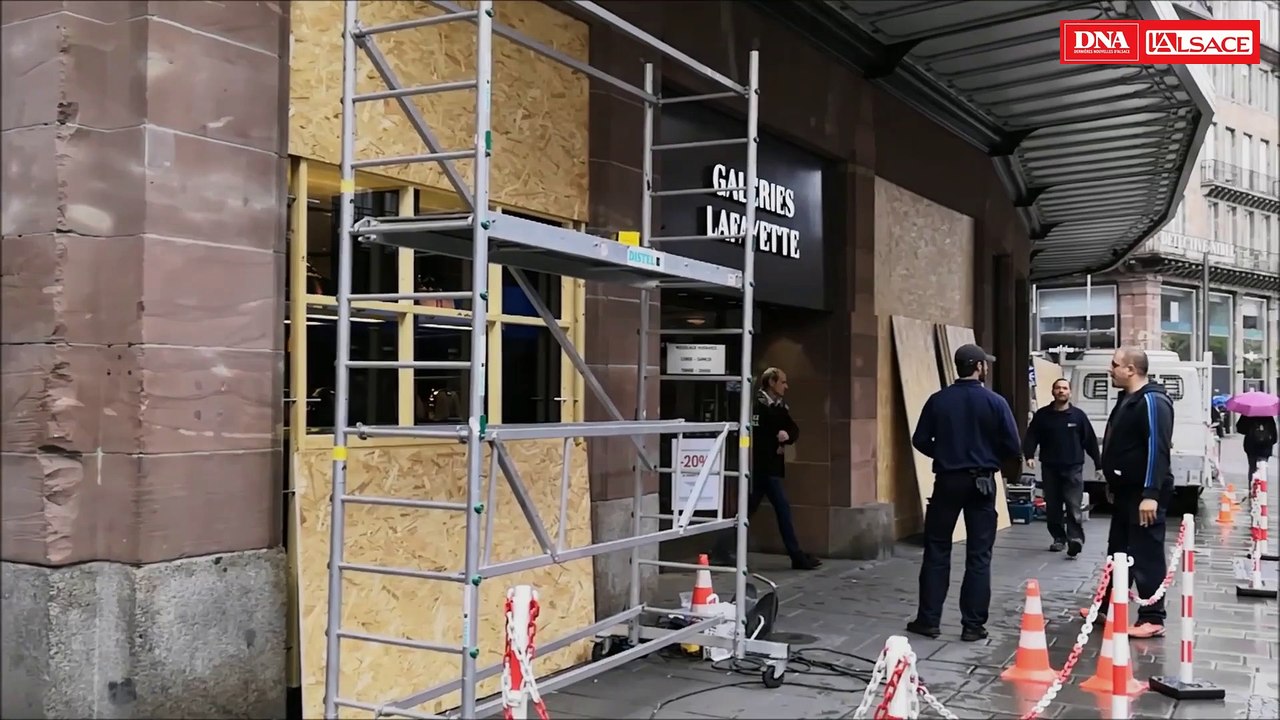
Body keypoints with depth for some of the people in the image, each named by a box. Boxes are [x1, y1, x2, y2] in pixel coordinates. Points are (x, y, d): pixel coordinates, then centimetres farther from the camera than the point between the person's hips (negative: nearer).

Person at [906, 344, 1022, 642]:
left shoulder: (938, 400, -3)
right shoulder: (995, 402, -7)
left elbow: (920, 441, -2)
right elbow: (1012, 447, -8)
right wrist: (990, 458, 12)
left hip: (947, 481, 1)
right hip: (982, 483, -1)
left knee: (936, 551, 9)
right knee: (979, 555, 6)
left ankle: (928, 620, 10)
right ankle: (973, 625, 7)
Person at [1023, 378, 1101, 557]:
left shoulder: (1078, 415, 3)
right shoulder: (1042, 415, 4)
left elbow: (1090, 441, 6)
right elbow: (1031, 437, 1)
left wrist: (1099, 464, 6)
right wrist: (1029, 455, -16)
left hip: (1073, 468, -2)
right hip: (1049, 468, 2)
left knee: (1074, 506, -12)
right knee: (1052, 507, 7)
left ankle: (1075, 539, -18)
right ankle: (1059, 538, 17)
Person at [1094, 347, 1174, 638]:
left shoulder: (1152, 401, -17)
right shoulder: (1127, 399, 15)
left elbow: (1157, 449, -25)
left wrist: (1151, 493, -29)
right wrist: (1113, 484, 26)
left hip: (1144, 494, -10)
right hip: (1126, 491, 11)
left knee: (1146, 555, -6)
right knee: (1118, 550, 18)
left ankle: (1152, 618, 0)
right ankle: (1108, 607, 28)